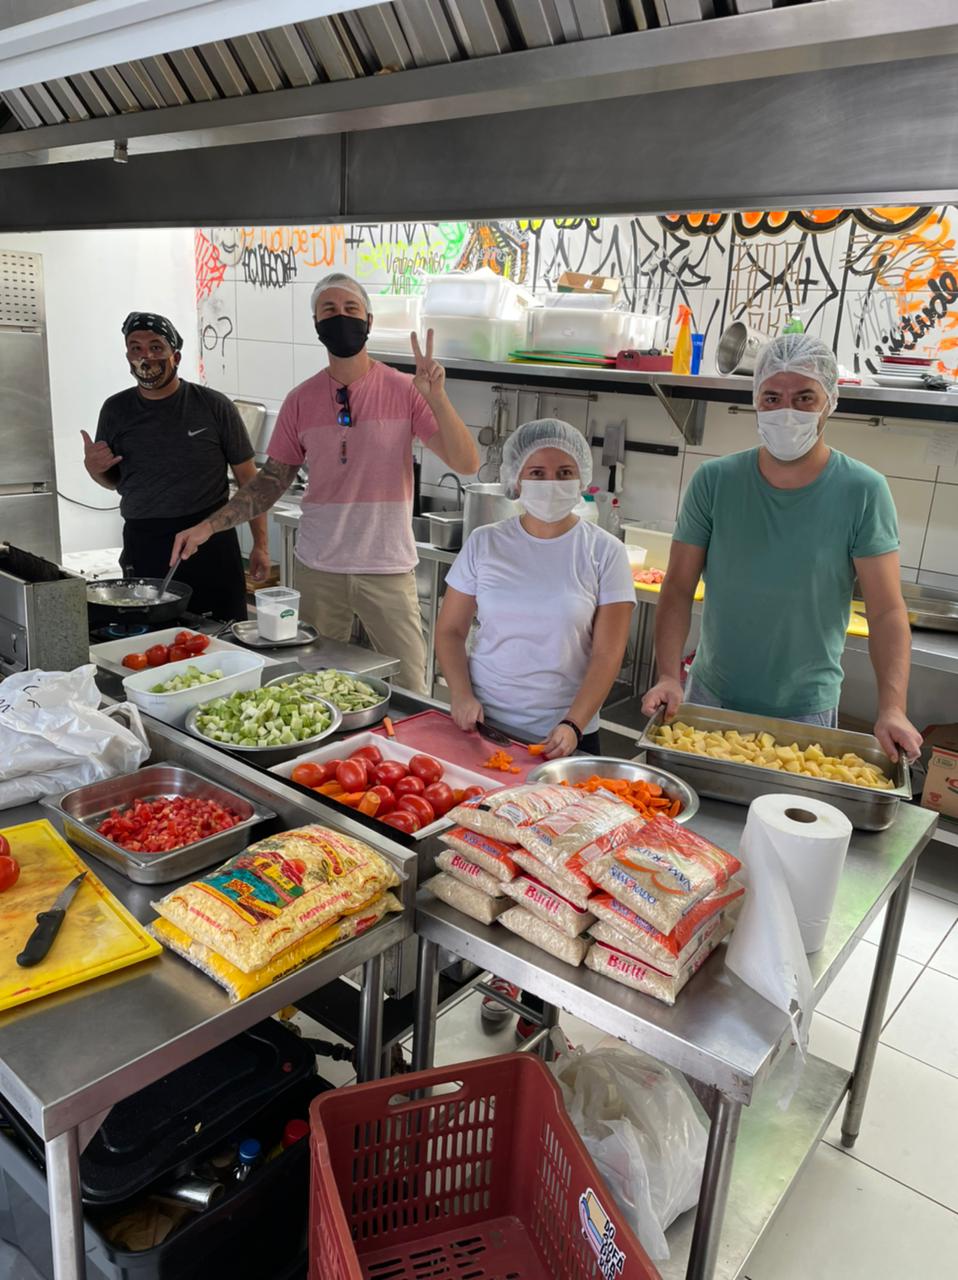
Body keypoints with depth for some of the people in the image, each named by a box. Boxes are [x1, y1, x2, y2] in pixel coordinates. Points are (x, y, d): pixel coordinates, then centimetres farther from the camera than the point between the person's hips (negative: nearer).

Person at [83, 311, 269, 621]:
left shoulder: (214, 406, -2)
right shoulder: (116, 410, 7)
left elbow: (248, 479, 2)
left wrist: (260, 545, -2)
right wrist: (93, 468, -2)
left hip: (211, 543, -2)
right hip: (143, 546, 2)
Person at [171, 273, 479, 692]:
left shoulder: (403, 390, -4)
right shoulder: (301, 400, 4)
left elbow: (466, 464, -10)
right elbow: (273, 479, 10)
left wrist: (435, 397, -24)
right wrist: (209, 525, 0)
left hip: (388, 568, -2)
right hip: (317, 569, 2)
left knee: (407, 690, 3)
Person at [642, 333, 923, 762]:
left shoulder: (863, 492, -11)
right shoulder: (714, 481, -8)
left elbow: (887, 612, -12)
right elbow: (679, 589, -7)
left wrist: (892, 709, -24)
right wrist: (669, 676, -19)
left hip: (807, 713, -1)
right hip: (709, 698, 2)